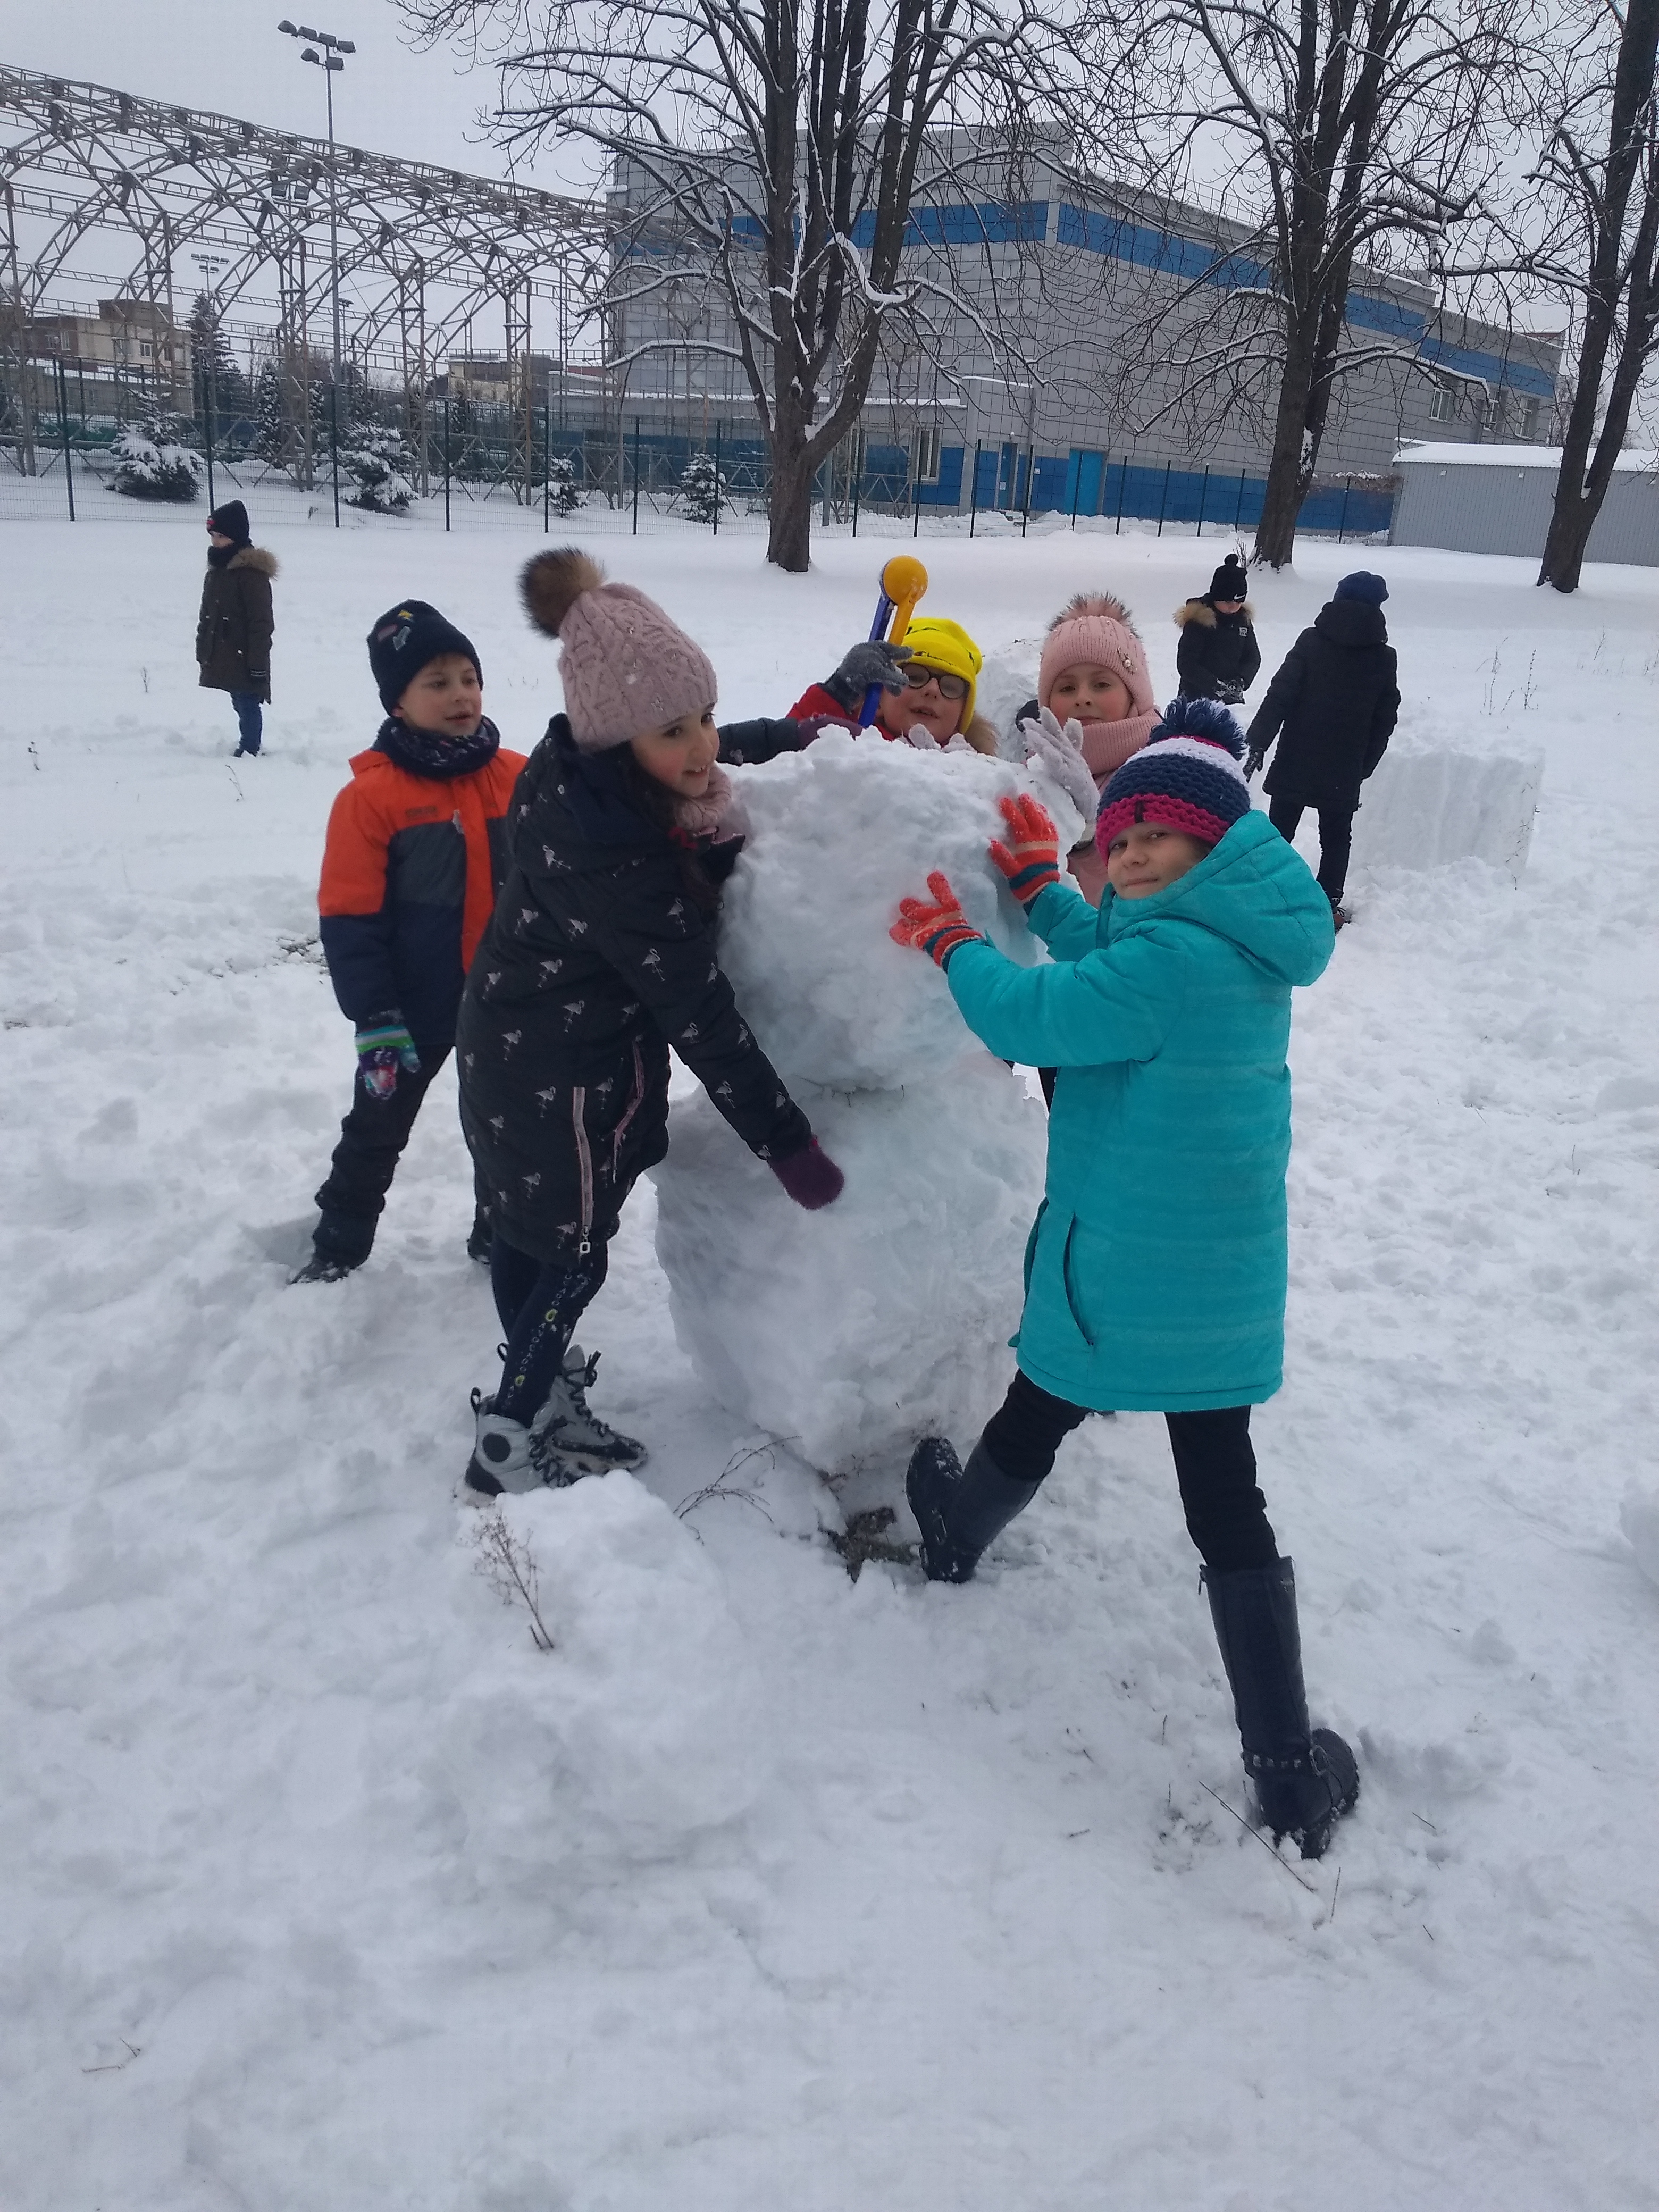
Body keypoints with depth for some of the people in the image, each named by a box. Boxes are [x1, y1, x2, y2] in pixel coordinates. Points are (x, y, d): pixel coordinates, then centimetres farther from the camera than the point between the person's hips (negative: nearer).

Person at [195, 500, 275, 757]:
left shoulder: (252, 572, -16)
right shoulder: (217, 568, 12)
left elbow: (261, 622, -18)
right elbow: (208, 614, 21)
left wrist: (258, 663, -20)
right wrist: (203, 649, 20)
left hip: (244, 657, -9)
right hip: (224, 655, 9)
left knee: (248, 704, -4)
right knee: (240, 703, 17)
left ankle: (249, 750, 1)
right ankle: (249, 744, 26)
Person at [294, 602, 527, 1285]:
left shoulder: (520, 780, -5)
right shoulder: (371, 796, -15)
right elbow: (351, 922, -13)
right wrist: (374, 1021, -15)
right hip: (416, 1008, -3)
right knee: (377, 1131, 15)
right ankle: (337, 1250, 32)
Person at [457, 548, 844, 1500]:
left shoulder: (576, 769, -7)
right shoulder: (611, 858, -33)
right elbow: (697, 1011, -29)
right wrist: (787, 1142, -22)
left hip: (519, 1051, 9)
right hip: (568, 1077, -9)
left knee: (532, 1230, 21)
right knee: (575, 1250, 9)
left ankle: (547, 1403, 41)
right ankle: (508, 1442, 24)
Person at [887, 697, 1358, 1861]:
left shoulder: (1173, 955, -22)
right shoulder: (1248, 946, 6)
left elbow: (1032, 1018, -15)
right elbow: (1110, 970, 20)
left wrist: (953, 942, 2)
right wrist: (1040, 888, 23)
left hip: (1124, 1271, -7)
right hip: (1226, 1275, 7)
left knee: (1036, 1416, 21)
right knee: (1228, 1503, 10)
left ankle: (955, 1538, 52)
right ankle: (1292, 1769, 14)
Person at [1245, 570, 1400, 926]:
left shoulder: (1312, 641, -4)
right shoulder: (1384, 659, 1)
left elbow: (1279, 696, -10)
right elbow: (1385, 721, 5)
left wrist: (1258, 744, -8)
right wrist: (1364, 767, 14)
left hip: (1295, 762, -1)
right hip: (1345, 771, 1)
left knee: (1279, 830, 10)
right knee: (1336, 836, 14)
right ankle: (1328, 904, 14)